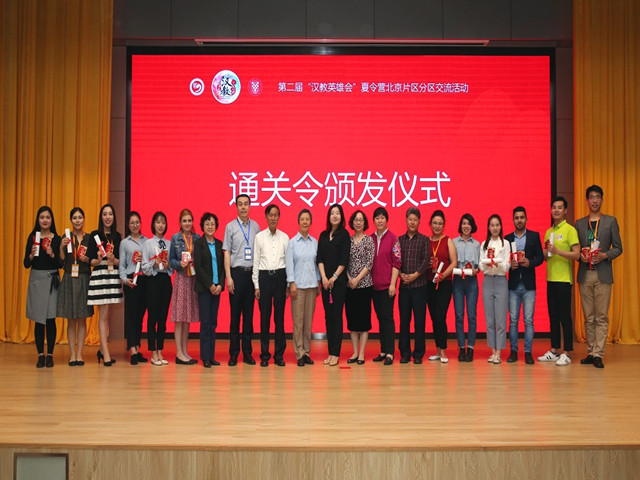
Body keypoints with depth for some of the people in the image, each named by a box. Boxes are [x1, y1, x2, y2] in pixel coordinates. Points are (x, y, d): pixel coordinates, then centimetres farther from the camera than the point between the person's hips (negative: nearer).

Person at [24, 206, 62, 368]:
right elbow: (26, 264, 3)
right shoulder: (33, 237, 4)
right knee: (38, 320, 3)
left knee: (50, 318, -1)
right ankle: (40, 355, 9)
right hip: (36, 279, 1)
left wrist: (52, 254, -15)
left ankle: (50, 354, 7)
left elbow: (60, 264, 2)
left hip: (52, 280, -1)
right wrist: (32, 254, -16)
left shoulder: (57, 239, 2)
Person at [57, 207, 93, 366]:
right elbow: (62, 262, 0)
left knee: (82, 319, 4)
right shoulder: (65, 238, 4)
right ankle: (72, 354, 9)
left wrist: (87, 259, -11)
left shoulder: (89, 238, 5)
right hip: (69, 280, 0)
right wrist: (61, 247, -14)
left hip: (84, 280, 0)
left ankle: (79, 354, 9)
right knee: (71, 320, 3)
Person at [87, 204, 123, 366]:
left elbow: (120, 261, 9)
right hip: (99, 276, -4)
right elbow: (90, 261, -2)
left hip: (114, 276, 4)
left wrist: (113, 259, -11)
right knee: (103, 315, -6)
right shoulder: (95, 235, 0)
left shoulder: (117, 236, 11)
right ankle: (106, 354, -6)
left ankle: (102, 349, 23)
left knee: (108, 315, 10)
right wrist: (99, 260, -22)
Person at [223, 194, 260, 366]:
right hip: (237, 272, -2)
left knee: (249, 313, 7)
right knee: (235, 313, 2)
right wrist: (228, 277, -7)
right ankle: (233, 354, 8)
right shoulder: (230, 227, 2)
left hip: (252, 273, 2)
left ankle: (247, 352, 13)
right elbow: (227, 253, -1)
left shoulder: (255, 226, 8)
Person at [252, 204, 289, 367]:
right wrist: (256, 285, 0)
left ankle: (279, 355, 12)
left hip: (280, 276, 1)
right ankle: (264, 355, 10)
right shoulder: (259, 237, 4)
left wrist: (289, 285, 3)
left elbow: (288, 261, 7)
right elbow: (256, 262, 4)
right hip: (264, 276, -1)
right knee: (264, 316, 2)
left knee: (279, 316, 4)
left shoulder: (285, 237, 7)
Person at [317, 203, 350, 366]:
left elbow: (344, 260, -6)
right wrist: (324, 277, -5)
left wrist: (334, 277, -11)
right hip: (325, 281, 4)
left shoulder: (344, 234, -1)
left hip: (339, 281, -4)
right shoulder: (323, 235, 12)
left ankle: (336, 354, 0)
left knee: (337, 316, -3)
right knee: (328, 316, 6)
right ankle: (330, 352, 11)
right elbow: (320, 258, 6)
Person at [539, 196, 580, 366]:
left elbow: (576, 255, -13)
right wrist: (545, 253, 1)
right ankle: (554, 351, 16)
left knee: (565, 316, -4)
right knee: (553, 316, 10)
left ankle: (567, 354, 2)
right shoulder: (548, 232, 16)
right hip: (551, 279, 7)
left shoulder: (570, 230, -5)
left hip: (564, 279, -7)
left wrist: (557, 251, -22)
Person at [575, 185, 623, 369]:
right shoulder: (579, 223, 12)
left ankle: (598, 354, -2)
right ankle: (591, 352, 13)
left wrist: (605, 255, -13)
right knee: (589, 317, 7)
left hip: (603, 274, -2)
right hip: (585, 274, 3)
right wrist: (581, 256, -7)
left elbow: (618, 248, 4)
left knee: (601, 317, -4)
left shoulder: (611, 221, 6)